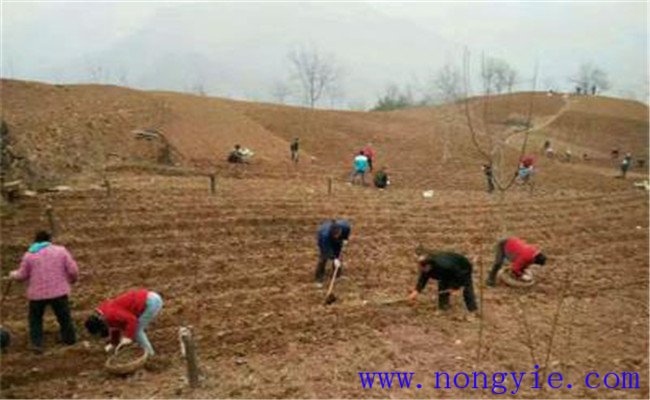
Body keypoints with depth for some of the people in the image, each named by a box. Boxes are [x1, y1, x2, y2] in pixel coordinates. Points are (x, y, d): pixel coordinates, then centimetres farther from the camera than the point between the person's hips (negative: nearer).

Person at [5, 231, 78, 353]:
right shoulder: (61, 250, -1)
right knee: (64, 316, 18)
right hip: (59, 292, 0)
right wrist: (72, 279, 17)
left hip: (37, 293, 0)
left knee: (35, 319, 19)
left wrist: (14, 275, 28)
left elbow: (22, 275, 6)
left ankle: (37, 344, 13)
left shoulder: (29, 254, 1)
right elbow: (73, 270, -4)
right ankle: (70, 338, 30)